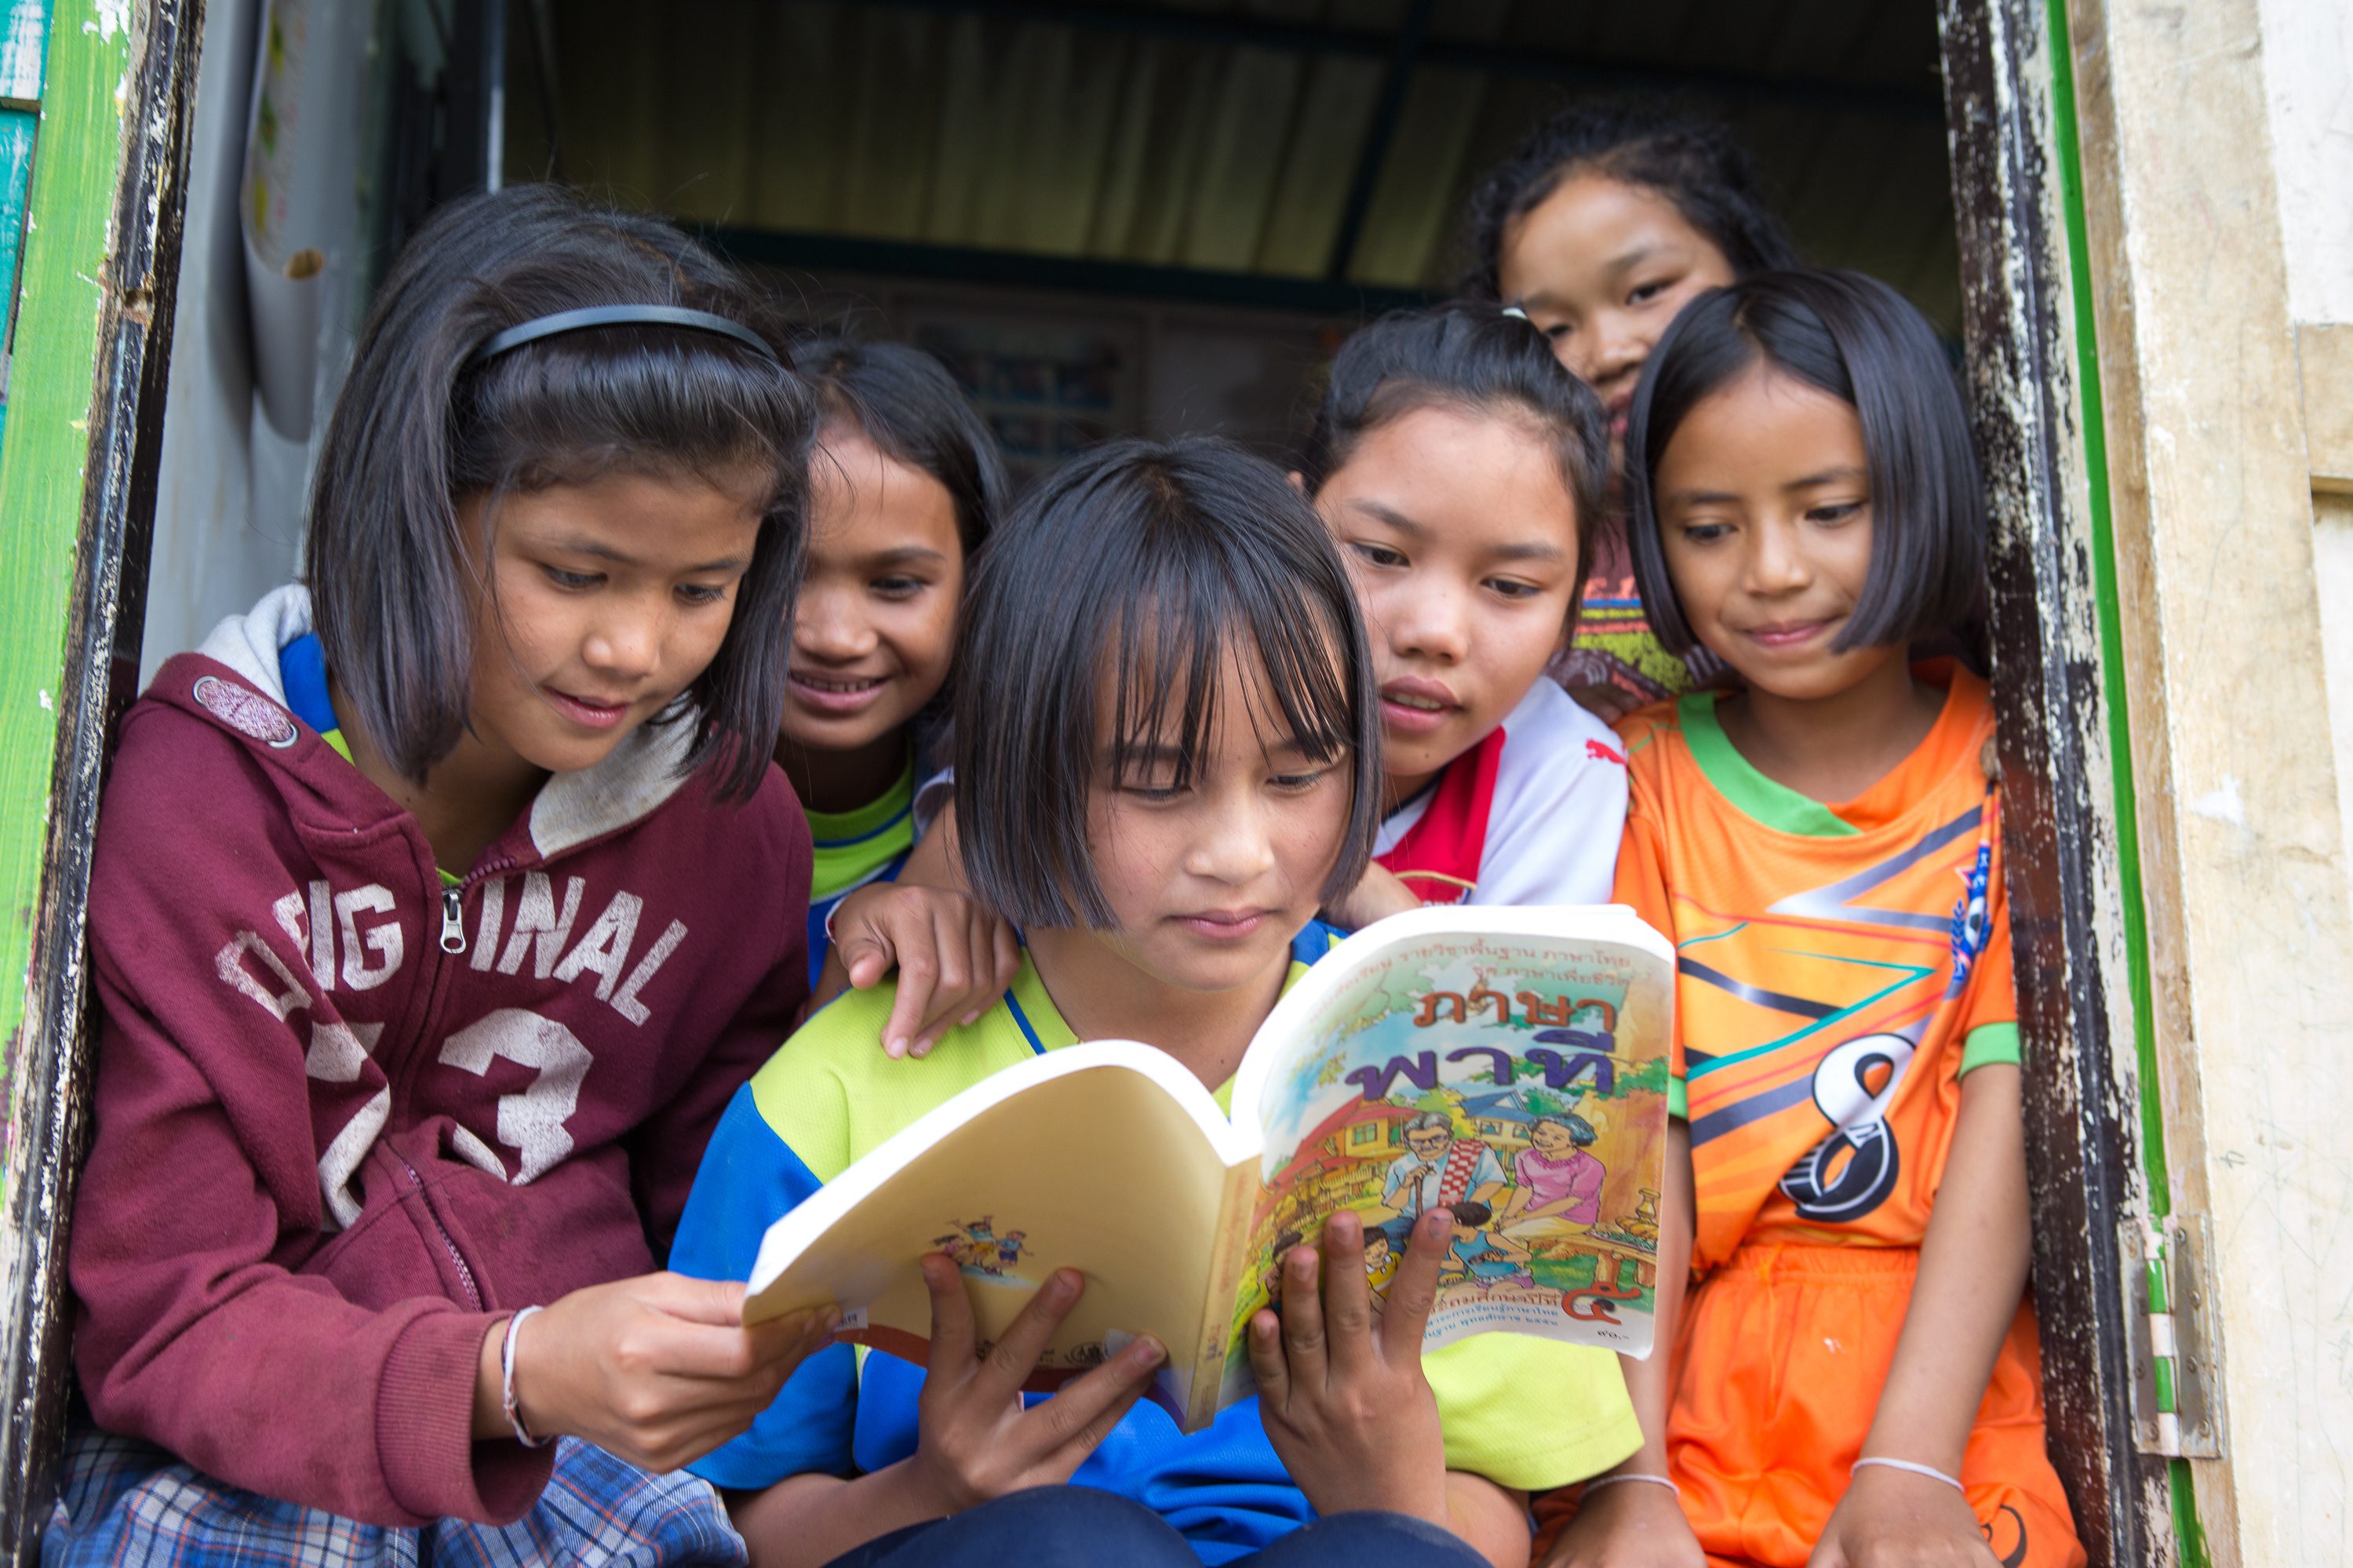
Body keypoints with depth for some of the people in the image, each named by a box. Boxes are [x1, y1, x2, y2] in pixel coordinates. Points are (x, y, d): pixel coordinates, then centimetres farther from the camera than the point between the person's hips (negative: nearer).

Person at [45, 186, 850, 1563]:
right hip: (242, 1451, -2)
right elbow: (160, 1320, -13)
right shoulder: (201, 790, -11)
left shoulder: (735, 817, -1)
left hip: (587, 1440, 3)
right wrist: (519, 1377, -30)